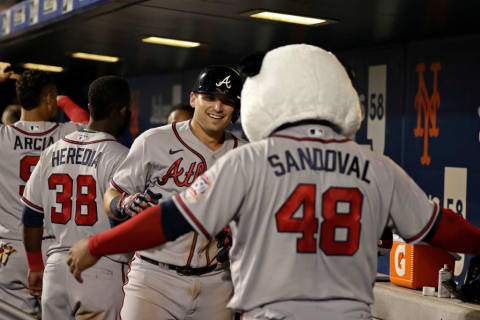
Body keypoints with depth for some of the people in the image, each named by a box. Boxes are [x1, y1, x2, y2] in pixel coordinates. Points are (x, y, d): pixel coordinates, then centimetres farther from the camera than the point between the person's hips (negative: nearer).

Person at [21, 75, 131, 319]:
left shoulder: (52, 151, 9)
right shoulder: (119, 156, -9)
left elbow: (31, 216, 14)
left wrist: (35, 267, 24)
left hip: (56, 265, 6)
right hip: (102, 269, -6)